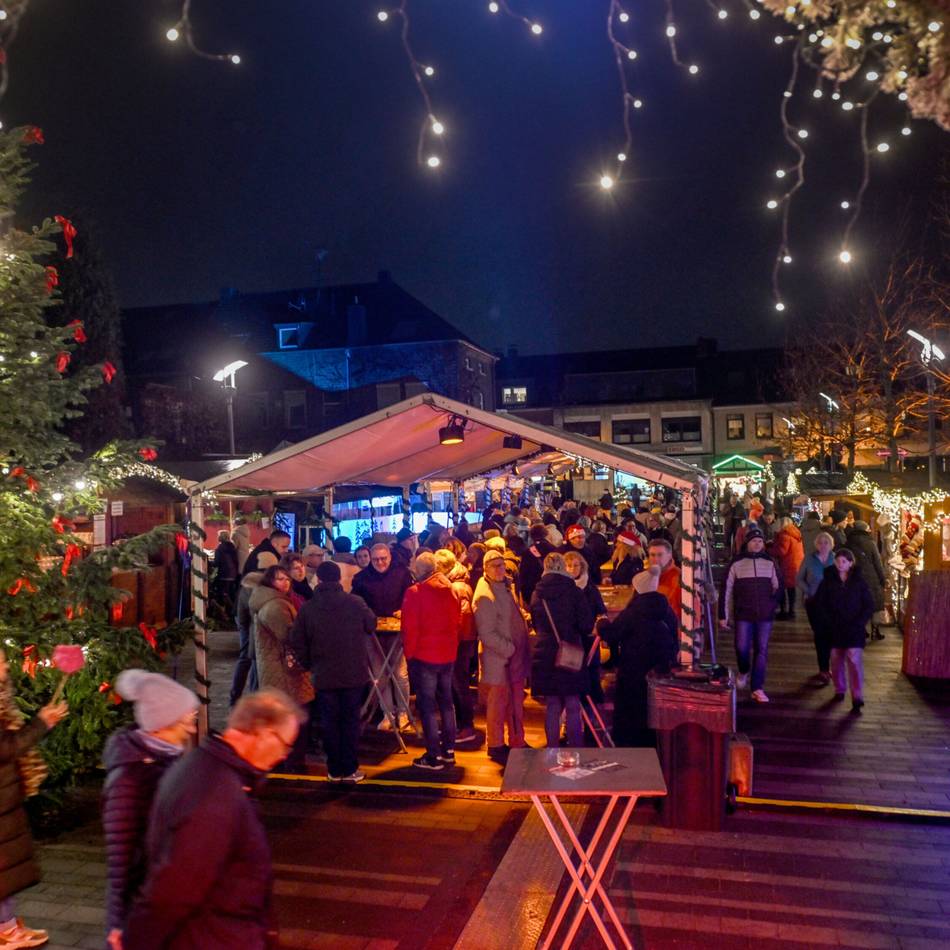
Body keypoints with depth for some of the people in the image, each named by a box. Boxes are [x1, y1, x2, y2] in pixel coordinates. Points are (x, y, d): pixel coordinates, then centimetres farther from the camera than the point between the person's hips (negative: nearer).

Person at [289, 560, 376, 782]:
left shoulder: (307, 608, -7)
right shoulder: (355, 602, -11)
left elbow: (297, 643, -5)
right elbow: (371, 625, 5)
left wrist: (309, 665, 9)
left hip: (324, 675, 1)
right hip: (354, 673, 0)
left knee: (329, 723, 11)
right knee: (350, 720, 10)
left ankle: (334, 770, 17)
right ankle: (349, 769, 14)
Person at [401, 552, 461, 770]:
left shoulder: (415, 592, -14)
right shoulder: (450, 589, 3)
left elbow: (410, 628, -15)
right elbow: (457, 621, 9)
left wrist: (409, 653, -5)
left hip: (424, 655, -6)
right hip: (448, 654, 6)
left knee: (427, 704, 2)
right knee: (446, 701, 16)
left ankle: (434, 756, 4)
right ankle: (449, 750, 23)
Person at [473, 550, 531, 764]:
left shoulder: (506, 587, 10)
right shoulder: (485, 596, -18)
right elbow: (487, 634, -22)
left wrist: (520, 649, 13)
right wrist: (509, 649, -19)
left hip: (515, 658, 8)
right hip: (497, 660, -8)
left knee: (516, 704, 16)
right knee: (497, 704, 5)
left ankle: (517, 742, 29)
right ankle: (496, 746, 19)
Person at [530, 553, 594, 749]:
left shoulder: (537, 594, 0)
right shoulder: (574, 592, -11)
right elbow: (586, 625, -9)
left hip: (544, 654, 3)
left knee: (551, 705, 11)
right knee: (573, 706, 6)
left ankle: (552, 748, 15)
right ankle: (576, 749, 11)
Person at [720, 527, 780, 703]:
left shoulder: (769, 563, 7)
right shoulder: (736, 563, 0)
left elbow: (778, 586, 15)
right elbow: (727, 591, 1)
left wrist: (772, 603, -1)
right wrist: (725, 616, -2)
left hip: (765, 615, 2)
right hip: (743, 614, -2)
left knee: (761, 650, 3)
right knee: (742, 648, -9)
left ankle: (757, 688, 11)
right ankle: (743, 672, 23)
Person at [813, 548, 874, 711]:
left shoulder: (858, 581, 0)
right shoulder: (828, 581, 2)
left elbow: (869, 605, 3)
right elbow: (820, 603, 4)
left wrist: (859, 623, -7)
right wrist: (829, 621, -6)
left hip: (854, 629, -2)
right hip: (834, 629, 2)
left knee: (854, 661, -12)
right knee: (836, 661, 9)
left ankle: (857, 697, -13)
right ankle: (839, 690, 27)